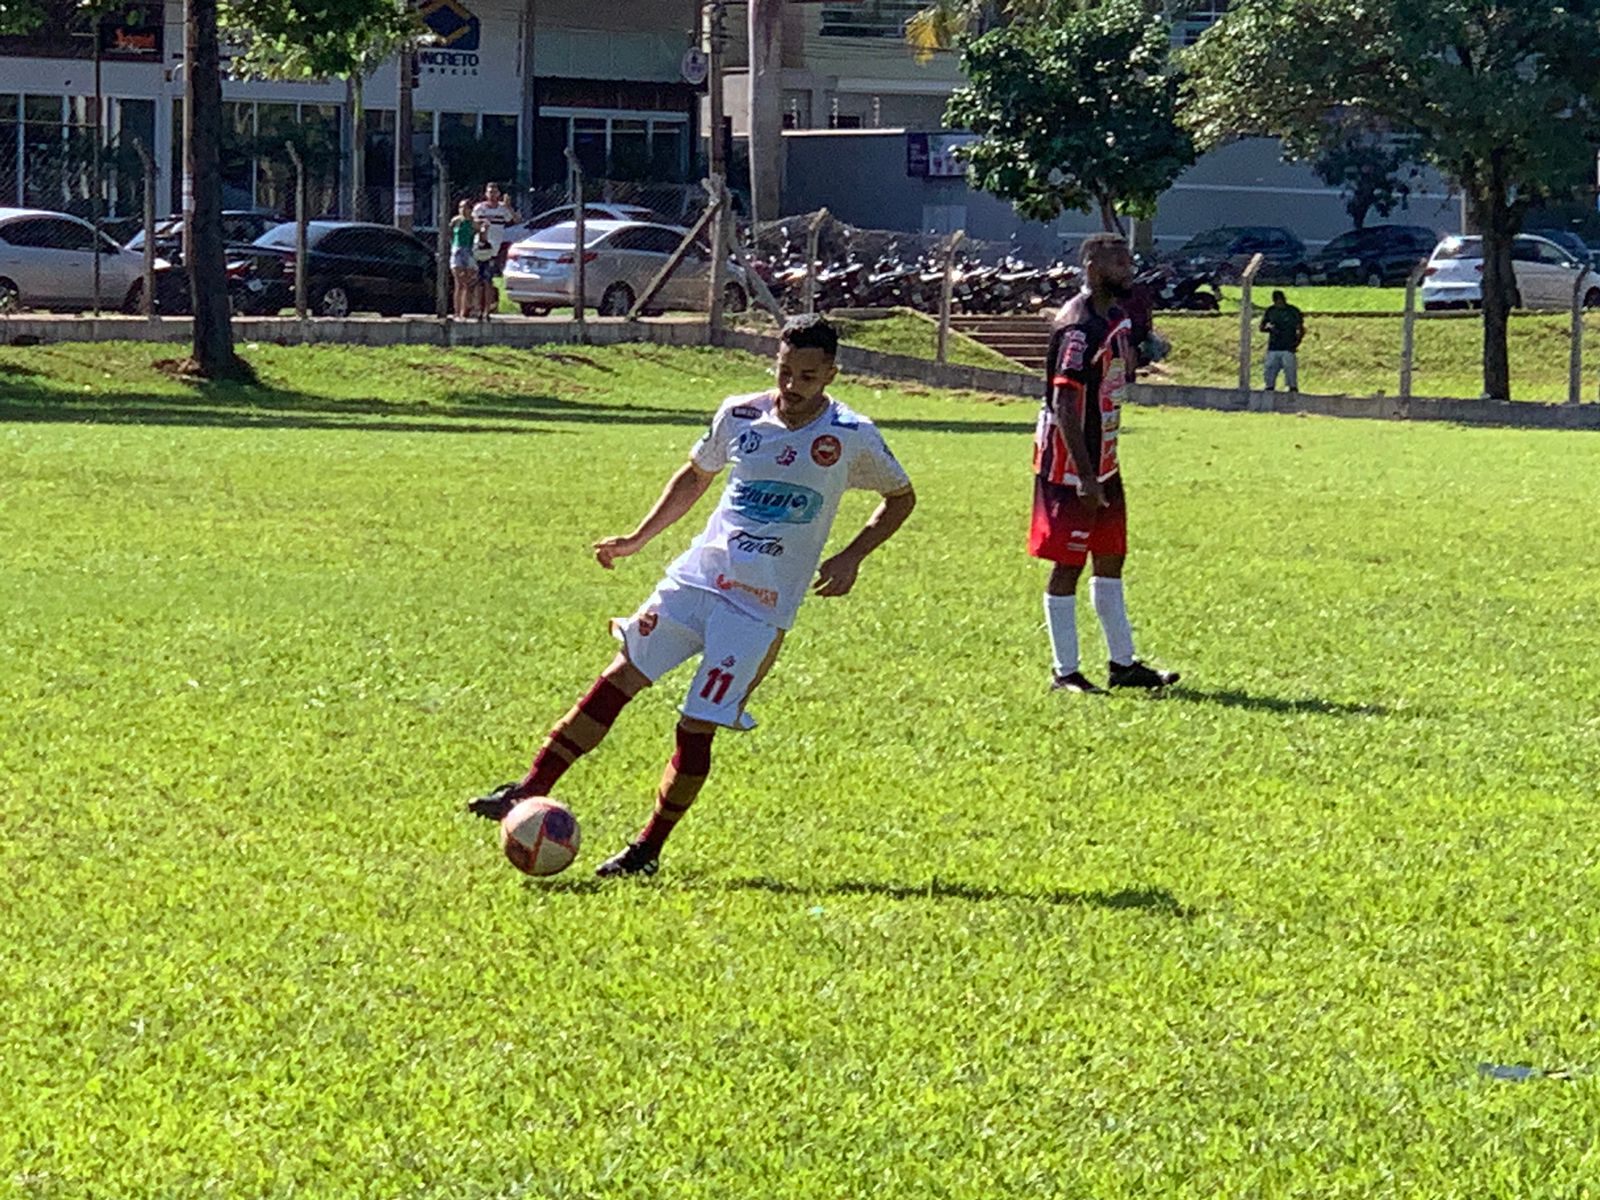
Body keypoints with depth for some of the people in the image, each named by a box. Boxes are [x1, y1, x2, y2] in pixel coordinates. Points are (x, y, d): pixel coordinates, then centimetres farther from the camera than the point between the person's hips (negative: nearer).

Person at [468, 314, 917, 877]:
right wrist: (637, 539, 15)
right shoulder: (740, 415, 3)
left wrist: (851, 557, -6)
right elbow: (695, 476, 21)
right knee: (620, 677, -5)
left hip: (761, 610, -4)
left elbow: (901, 498, 8)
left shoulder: (851, 438, -7)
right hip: (696, 577, 4)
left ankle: (648, 849, 7)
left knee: (696, 727, -7)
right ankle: (530, 792, 1)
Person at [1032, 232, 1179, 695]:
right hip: (1070, 466, -10)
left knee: (1111, 558, 14)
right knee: (1068, 565, -2)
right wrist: (1085, 477, -26)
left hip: (1103, 462, 10)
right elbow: (1063, 404, -24)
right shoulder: (1077, 325, -19)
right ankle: (1064, 672, 5)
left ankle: (1123, 665, 23)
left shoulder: (1116, 319, 11)